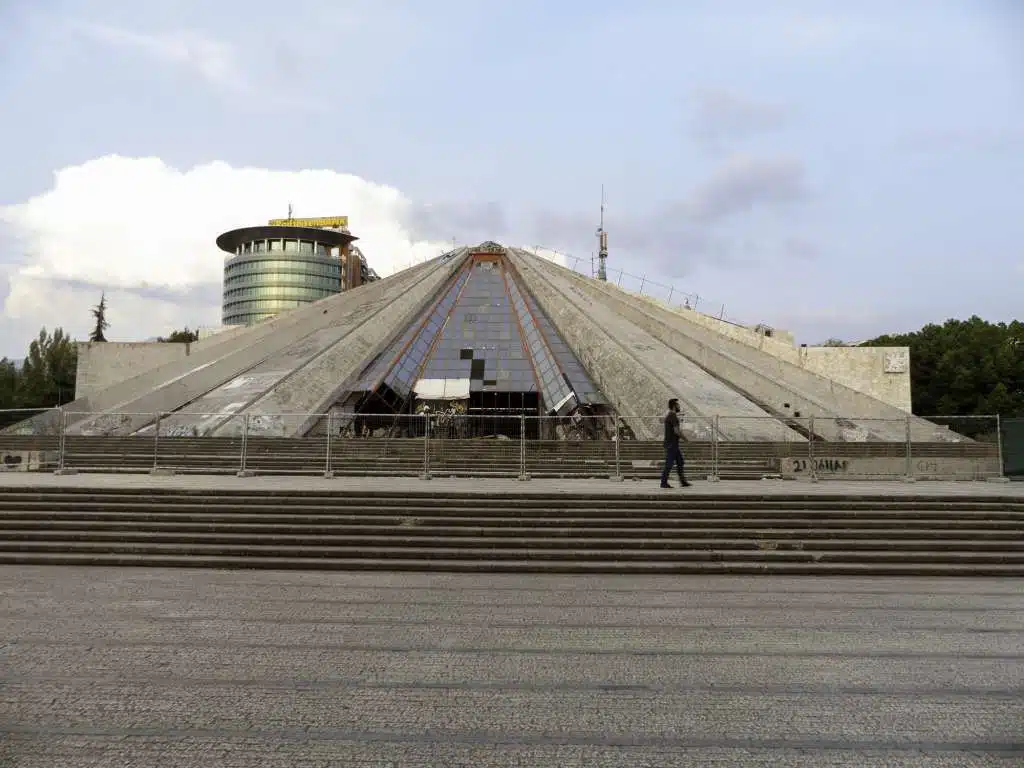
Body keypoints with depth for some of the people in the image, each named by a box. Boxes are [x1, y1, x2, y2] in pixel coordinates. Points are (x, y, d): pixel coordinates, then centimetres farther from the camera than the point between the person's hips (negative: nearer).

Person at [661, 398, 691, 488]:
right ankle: (664, 483, -1)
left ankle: (683, 482, 14)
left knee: (680, 462, 11)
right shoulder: (673, 416, -16)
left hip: (673, 444, 10)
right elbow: (676, 431, -21)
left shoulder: (668, 415, 15)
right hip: (672, 444, -10)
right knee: (669, 464, -5)